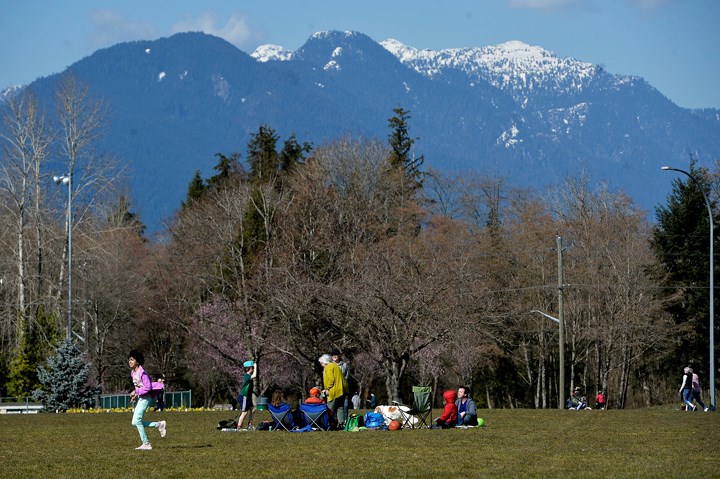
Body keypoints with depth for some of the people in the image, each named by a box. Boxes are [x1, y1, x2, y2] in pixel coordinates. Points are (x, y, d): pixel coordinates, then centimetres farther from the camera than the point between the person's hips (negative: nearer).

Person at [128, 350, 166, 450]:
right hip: (139, 398, 9)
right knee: (135, 422, 6)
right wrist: (135, 394, 7)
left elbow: (148, 387, -22)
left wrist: (136, 392, -19)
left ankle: (146, 444, -7)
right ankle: (159, 425, 17)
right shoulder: (133, 372, 9)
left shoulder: (142, 373, -18)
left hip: (145, 398, -9)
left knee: (137, 420, -14)